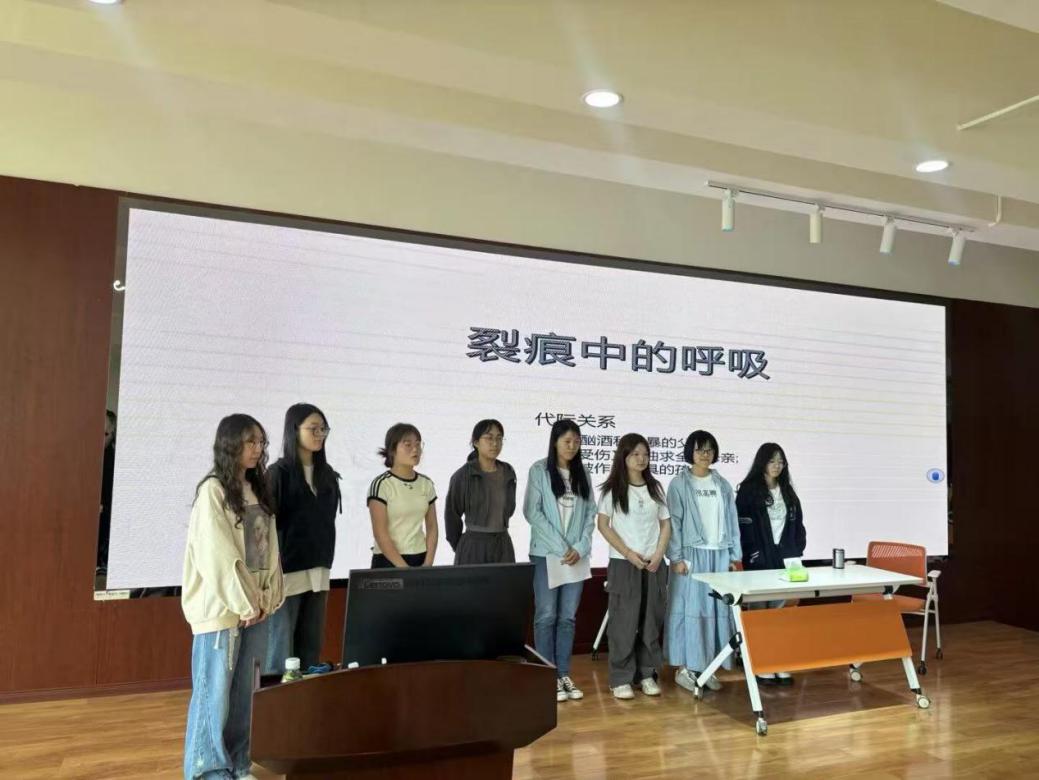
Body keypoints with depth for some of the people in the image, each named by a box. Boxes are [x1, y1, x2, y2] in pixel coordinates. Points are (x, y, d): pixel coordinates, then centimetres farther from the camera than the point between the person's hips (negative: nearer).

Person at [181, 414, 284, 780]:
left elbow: (270, 548, 9)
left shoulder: (259, 491, 11)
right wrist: (243, 604, -13)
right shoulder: (212, 490, -10)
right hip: (221, 608, -6)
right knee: (215, 691, 3)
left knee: (243, 691, 13)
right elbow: (217, 556, -15)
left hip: (255, 606, 6)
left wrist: (267, 598, 1)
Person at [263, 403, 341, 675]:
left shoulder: (327, 474, 9)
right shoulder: (279, 473, -8)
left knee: (312, 649, 10)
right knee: (280, 650, 1)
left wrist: (326, 564, 13)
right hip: (287, 572, -5)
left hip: (318, 573, 6)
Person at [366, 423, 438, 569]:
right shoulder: (380, 485, -8)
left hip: (420, 559, 4)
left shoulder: (426, 483, 6)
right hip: (389, 561, -4)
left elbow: (432, 528, 8)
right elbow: (380, 534, -13)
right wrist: (405, 569, -15)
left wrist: (427, 564, -3)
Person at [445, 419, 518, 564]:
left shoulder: (508, 473, 6)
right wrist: (458, 546, 8)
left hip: (503, 545, 4)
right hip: (473, 546, -4)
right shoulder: (463, 475, -8)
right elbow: (452, 515, 0)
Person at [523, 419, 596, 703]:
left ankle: (564, 675, 17)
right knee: (546, 616, 0)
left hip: (577, 555, 4)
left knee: (568, 617, 8)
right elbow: (532, 512, -9)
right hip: (546, 554, -4)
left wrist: (580, 547, -5)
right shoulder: (539, 471, -3)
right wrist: (560, 547, -11)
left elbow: (590, 513, 8)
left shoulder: (581, 473, 9)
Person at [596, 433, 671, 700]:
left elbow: (666, 525, 11)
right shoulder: (612, 489, -3)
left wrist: (658, 555, -3)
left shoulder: (655, 488, 9)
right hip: (623, 564, -4)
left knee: (651, 622, 7)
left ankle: (647, 674, 18)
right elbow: (603, 526, -5)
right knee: (624, 623, -2)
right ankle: (621, 679, 7)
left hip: (654, 565, 4)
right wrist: (629, 553, -10)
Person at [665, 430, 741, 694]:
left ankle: (707, 666, 15)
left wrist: (735, 555, 8)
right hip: (692, 554, -4)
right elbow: (674, 522, -5)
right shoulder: (679, 484, -1)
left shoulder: (723, 485, 11)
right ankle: (684, 668, 6)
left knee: (717, 609, 5)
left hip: (719, 555, 4)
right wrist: (676, 557, -11)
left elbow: (732, 521, 12)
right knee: (689, 609, -2)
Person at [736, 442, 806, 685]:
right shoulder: (748, 490, -5)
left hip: (785, 559, 5)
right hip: (759, 560, -5)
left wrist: (797, 552, 8)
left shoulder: (788, 492, 13)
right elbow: (743, 526, -9)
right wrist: (752, 554, -13)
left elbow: (798, 525, 16)